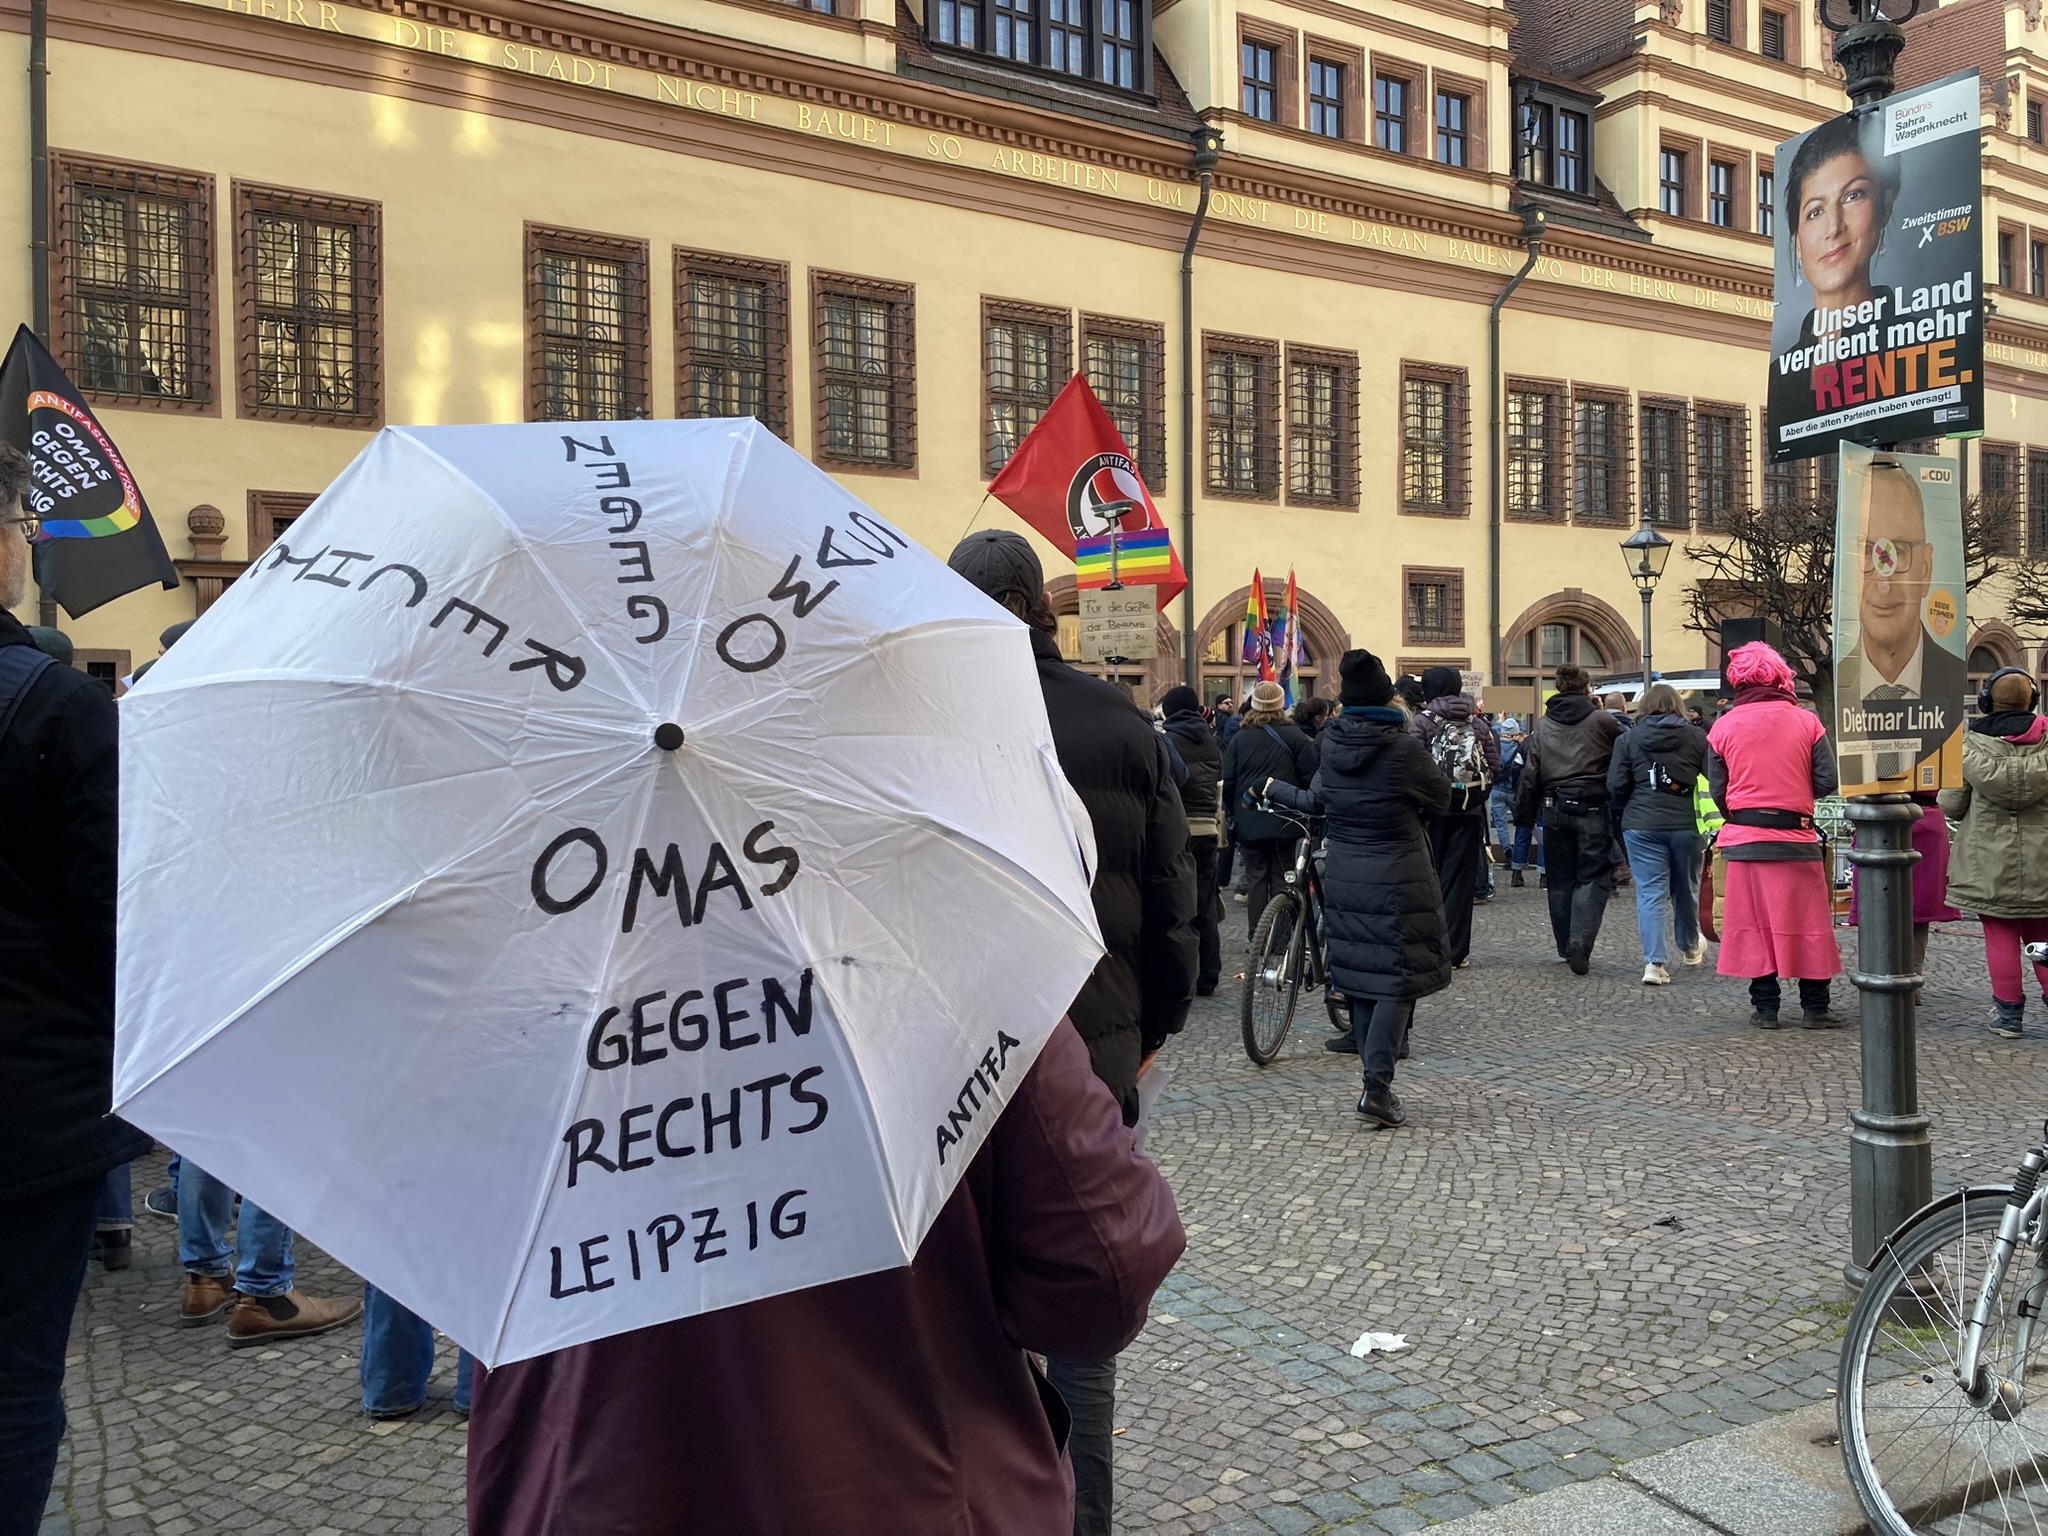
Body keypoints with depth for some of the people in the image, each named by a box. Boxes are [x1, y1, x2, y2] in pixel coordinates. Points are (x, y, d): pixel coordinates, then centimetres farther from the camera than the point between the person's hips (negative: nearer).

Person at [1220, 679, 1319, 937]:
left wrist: (1235, 810, 14)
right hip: (1284, 820, -1)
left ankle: (1256, 935, 8)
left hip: (1249, 822, 1)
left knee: (1256, 877, 7)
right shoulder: (1294, 736, -5)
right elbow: (1309, 776, -7)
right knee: (1281, 877, 7)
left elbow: (1227, 782, -1)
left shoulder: (1239, 739, -2)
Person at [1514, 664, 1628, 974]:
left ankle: (1566, 947, 19)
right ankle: (1580, 943, -16)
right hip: (1592, 808, -3)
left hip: (1554, 809, 4)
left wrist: (1524, 815, 10)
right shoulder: (1602, 721, -3)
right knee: (1593, 877, 1)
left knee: (1560, 879, 13)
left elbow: (1530, 773, 6)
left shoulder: (1543, 725, 7)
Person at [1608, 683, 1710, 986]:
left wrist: (1618, 819, 13)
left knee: (1651, 892, -2)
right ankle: (1690, 947, 41)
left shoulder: (1628, 739, 2)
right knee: (1685, 889, 19)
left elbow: (1616, 786, -1)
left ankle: (1655, 962, -11)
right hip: (1685, 824, 2)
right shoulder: (1696, 738, 5)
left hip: (1642, 826, -2)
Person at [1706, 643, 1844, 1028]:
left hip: (1744, 838, 1)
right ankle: (1814, 1007, 14)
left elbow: (1717, 790, 0)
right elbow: (1826, 782, -5)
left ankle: (1765, 1007, 11)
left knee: (1755, 922, 8)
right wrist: (1795, 791, 15)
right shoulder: (1807, 721, -3)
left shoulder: (1723, 727, -2)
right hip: (1797, 837, -1)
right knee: (1808, 923, 9)